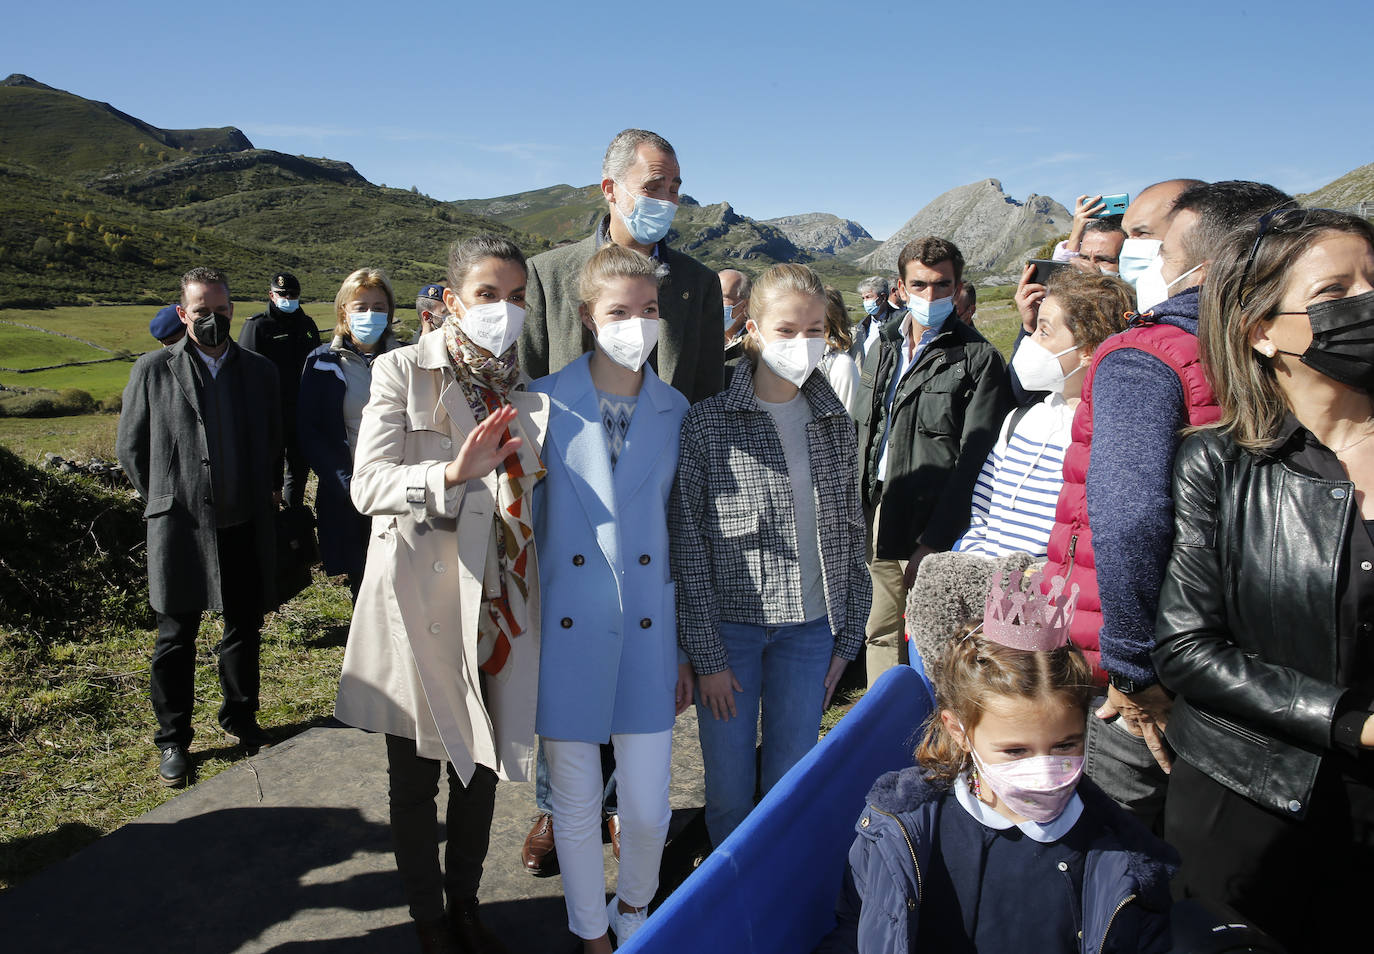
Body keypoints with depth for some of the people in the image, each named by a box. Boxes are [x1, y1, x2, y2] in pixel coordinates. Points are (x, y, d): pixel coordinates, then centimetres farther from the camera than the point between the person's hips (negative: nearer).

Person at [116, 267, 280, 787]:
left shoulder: (260, 371, 5)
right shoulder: (153, 370, -2)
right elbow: (130, 447, 5)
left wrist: (255, 493, 11)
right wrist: (164, 500, 6)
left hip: (247, 527, 3)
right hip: (181, 526, -2)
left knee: (244, 629, 14)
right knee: (176, 637, 7)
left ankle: (240, 718, 33)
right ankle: (173, 738, 23)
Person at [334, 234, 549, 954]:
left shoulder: (525, 384, 7)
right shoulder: (403, 372, -6)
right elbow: (368, 484, -17)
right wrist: (452, 474, -33)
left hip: (498, 603, 4)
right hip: (421, 598, -4)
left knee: (482, 763, 16)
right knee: (416, 771, 11)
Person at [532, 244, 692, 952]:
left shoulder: (675, 413, 3)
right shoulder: (545, 404, -4)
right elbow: (521, 524, 1)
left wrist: (686, 648, 7)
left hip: (648, 632, 2)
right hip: (567, 632, -1)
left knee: (648, 809, 7)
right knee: (575, 807, 11)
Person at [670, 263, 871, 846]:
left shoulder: (836, 425, 5)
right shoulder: (708, 423, -8)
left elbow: (851, 535, 10)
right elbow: (687, 542, -8)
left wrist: (847, 637, 7)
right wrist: (706, 654, -9)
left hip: (810, 627, 3)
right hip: (730, 626, -2)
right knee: (728, 791, 8)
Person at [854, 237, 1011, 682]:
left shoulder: (979, 359, -6)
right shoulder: (881, 353, 14)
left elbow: (974, 462, -12)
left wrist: (934, 541, -17)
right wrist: (858, 520, 9)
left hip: (935, 533, -6)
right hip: (876, 523, 6)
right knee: (881, 637, 14)